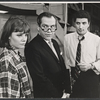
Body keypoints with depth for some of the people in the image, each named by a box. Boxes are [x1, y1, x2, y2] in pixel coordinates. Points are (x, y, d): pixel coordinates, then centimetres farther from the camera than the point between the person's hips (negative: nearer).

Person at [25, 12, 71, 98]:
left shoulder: (55, 43, 6)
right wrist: (59, 96, -16)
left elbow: (63, 68, 8)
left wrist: (67, 90, 0)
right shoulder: (32, 47, -20)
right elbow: (39, 78, -22)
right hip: (46, 95, -7)